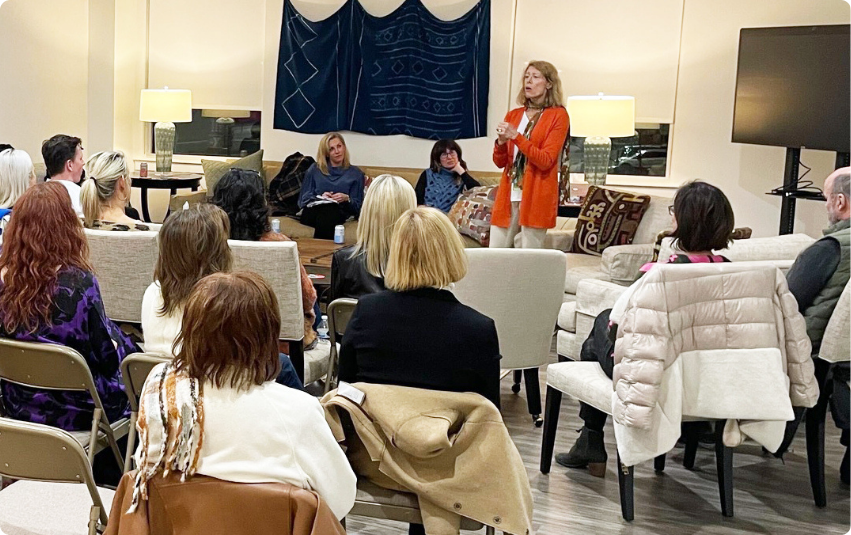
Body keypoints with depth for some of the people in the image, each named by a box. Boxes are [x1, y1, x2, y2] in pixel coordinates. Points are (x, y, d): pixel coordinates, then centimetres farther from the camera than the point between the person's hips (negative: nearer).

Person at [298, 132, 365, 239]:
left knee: (330, 210, -39)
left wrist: (347, 199, -9)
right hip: (312, 212, 1)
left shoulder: (355, 173, 18)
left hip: (339, 214, 0)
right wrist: (320, 197, -5)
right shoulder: (314, 170, 21)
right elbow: (303, 199, 14)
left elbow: (358, 206, 12)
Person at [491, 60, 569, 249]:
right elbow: (500, 162, 16)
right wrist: (501, 142, -5)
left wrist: (515, 136, -16)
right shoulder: (513, 115, 15)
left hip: (536, 196, -5)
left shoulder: (558, 115, 0)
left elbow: (545, 161, -10)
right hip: (508, 194, 5)